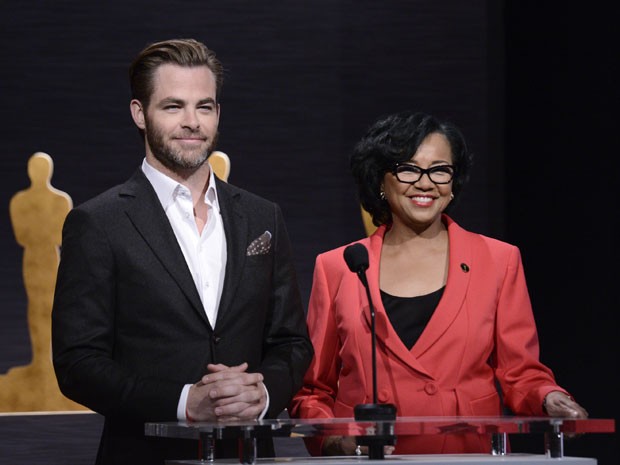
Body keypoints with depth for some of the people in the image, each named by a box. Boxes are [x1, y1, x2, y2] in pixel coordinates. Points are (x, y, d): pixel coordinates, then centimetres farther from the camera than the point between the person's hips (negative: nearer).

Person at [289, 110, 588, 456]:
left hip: (469, 454, 1)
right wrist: (334, 440, -3)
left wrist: (550, 400, -7)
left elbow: (521, 375, 13)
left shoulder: (499, 262, 13)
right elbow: (312, 390, 16)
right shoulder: (336, 269, 12)